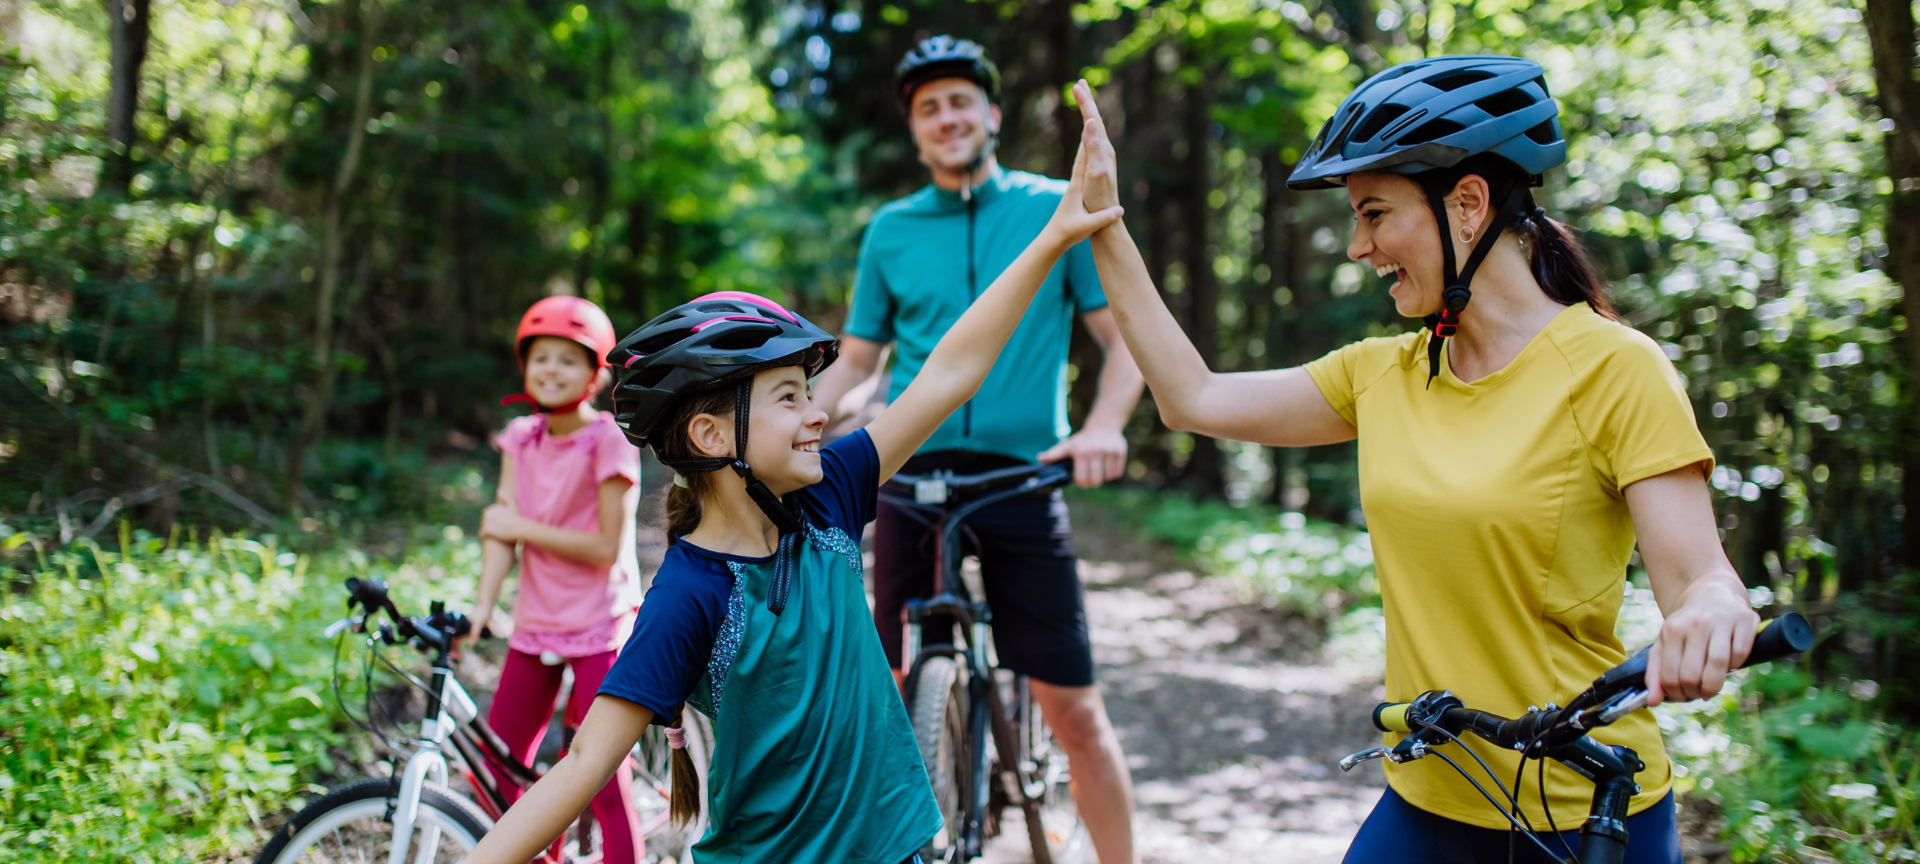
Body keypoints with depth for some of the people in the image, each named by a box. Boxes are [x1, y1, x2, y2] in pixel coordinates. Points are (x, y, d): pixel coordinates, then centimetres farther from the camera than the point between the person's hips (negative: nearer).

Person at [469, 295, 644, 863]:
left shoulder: (609, 441, -12)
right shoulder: (522, 438, 5)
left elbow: (606, 548, -17)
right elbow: (500, 526, -3)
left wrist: (523, 527, -14)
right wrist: (484, 605, -16)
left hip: (598, 625, -6)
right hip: (536, 622, 6)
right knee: (498, 769, 9)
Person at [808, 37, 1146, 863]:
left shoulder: (1058, 209, 4)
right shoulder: (891, 229, 10)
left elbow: (1126, 337, 3)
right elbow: (853, 361, 15)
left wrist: (1103, 426, -16)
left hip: (1021, 476, -2)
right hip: (912, 476, 2)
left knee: (1073, 708, -4)